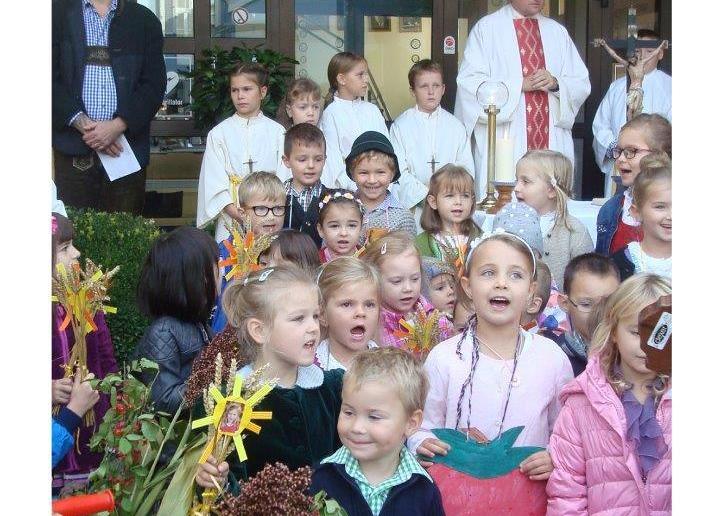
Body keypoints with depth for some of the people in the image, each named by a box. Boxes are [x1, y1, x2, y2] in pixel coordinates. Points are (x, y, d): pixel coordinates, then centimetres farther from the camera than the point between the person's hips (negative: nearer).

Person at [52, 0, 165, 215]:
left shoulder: (144, 20, 11)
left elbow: (154, 83, 3)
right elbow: (51, 78, 2)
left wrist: (119, 125, -10)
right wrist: (81, 123, -11)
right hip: (74, 150, 0)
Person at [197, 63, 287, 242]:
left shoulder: (277, 132, 6)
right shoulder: (219, 133, 5)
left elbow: (284, 176, 1)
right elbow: (214, 181, -1)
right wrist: (233, 210, -14)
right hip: (231, 220, 0)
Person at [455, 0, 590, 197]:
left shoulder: (558, 32, 16)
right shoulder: (486, 28, 4)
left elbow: (582, 85, 13)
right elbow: (469, 82, -6)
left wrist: (556, 84, -8)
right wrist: (520, 85, -13)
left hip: (551, 142, 3)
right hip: (503, 142, -3)